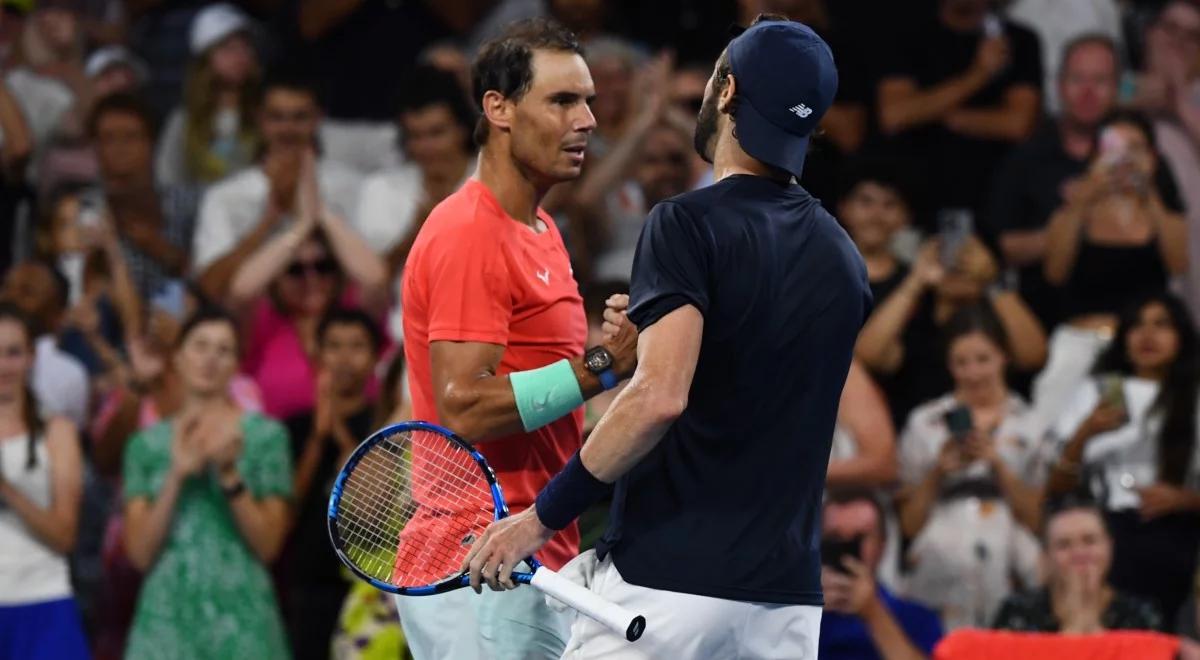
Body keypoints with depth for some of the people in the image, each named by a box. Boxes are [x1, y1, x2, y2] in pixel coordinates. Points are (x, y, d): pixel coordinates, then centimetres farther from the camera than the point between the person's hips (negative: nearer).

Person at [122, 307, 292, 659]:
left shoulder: (265, 435, 5)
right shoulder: (147, 444, 10)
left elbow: (268, 544, -1)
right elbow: (140, 552, 2)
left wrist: (229, 473, -13)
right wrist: (177, 475, -9)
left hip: (240, 617, -1)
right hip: (166, 616, 2)